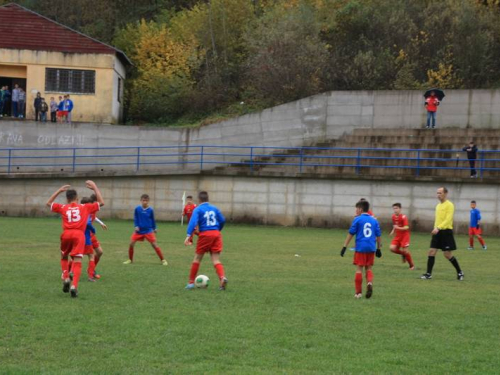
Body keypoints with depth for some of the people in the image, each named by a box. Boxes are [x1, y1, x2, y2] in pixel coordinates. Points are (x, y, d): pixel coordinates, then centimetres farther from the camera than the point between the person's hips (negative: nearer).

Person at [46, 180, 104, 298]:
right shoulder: (85, 207, 14)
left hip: (66, 235, 2)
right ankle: (74, 285, -21)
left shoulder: (63, 208, 17)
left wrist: (59, 190, 35)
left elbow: (49, 203, 32)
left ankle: (66, 278, 7)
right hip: (79, 235, -2)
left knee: (64, 257, 26)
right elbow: (101, 202, 22)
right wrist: (95, 188, 28)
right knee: (77, 262, -4)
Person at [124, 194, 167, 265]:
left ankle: (163, 260, 2)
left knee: (154, 245, -7)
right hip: (139, 230, 1)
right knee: (131, 243, -6)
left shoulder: (150, 210, -6)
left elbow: (153, 219, 8)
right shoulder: (137, 209, -6)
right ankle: (130, 259, 14)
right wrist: (136, 226, -8)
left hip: (148, 231, -1)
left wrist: (154, 228, 14)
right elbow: (135, 218, 5)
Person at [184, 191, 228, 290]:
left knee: (197, 258, 11)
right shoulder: (214, 208, 14)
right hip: (216, 234, 3)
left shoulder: (198, 209, 0)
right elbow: (222, 220, 15)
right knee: (216, 259, 2)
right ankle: (222, 277, -24)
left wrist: (188, 236, -22)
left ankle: (191, 282, 15)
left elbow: (193, 222, -14)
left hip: (205, 234, -3)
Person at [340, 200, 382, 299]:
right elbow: (378, 235, 10)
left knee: (359, 269, 3)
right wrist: (378, 249, 19)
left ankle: (358, 292, 4)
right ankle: (370, 283, -13)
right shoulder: (374, 220, 8)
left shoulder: (357, 219, -3)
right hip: (371, 248, 3)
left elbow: (351, 234, -3)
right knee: (368, 268, 15)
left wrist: (344, 247, 0)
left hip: (360, 247, -3)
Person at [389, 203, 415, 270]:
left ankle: (412, 265, 6)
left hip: (404, 235, -6)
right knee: (392, 248, -12)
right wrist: (393, 231, 6)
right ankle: (403, 254, 15)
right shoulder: (393, 217, 4)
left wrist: (398, 228, -37)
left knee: (405, 250, -12)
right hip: (397, 236, 6)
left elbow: (406, 228, -23)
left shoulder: (403, 217, -17)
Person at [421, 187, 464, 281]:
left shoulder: (449, 205, -10)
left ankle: (460, 272, 13)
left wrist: (438, 228, -29)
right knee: (431, 251, -2)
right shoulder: (438, 205, 15)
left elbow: (448, 219, -21)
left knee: (447, 254, -4)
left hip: (446, 232, -7)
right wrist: (435, 229, 16)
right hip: (437, 232, 7)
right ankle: (428, 274, 1)